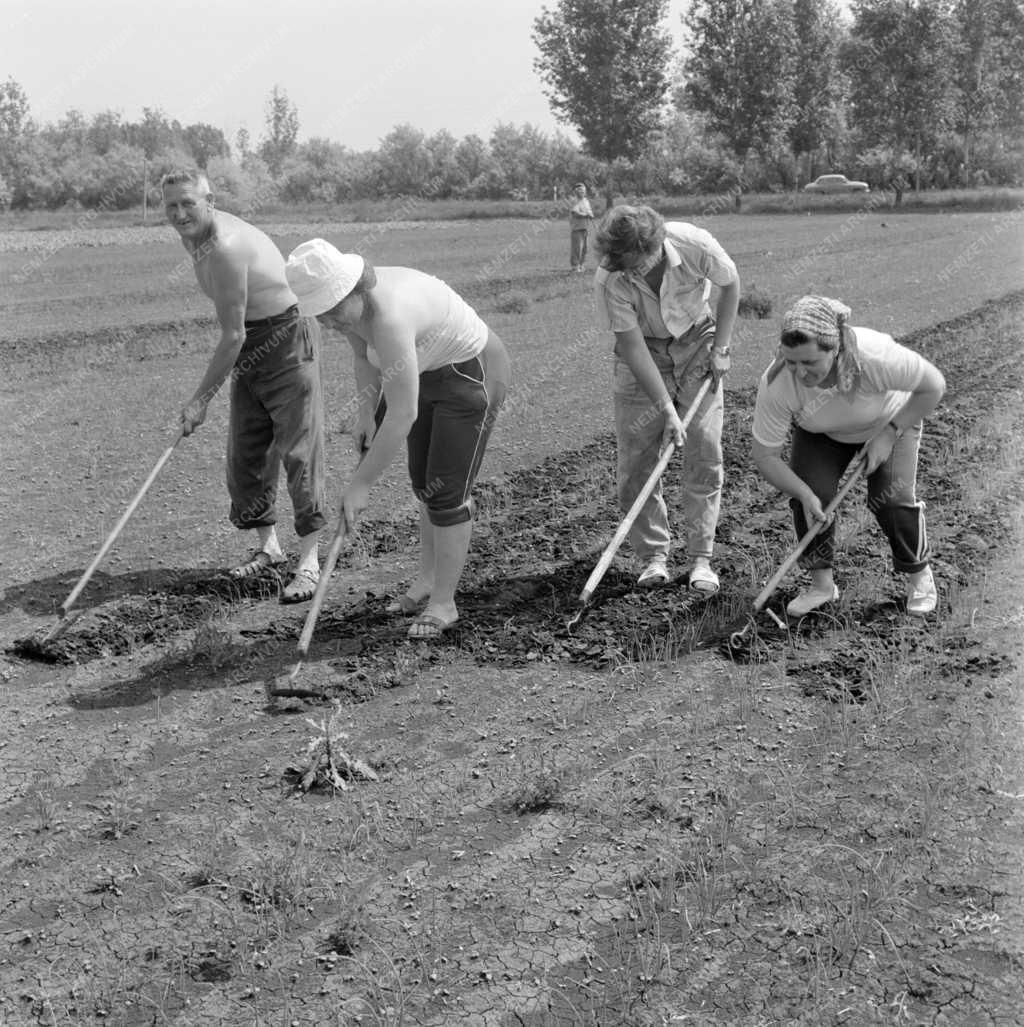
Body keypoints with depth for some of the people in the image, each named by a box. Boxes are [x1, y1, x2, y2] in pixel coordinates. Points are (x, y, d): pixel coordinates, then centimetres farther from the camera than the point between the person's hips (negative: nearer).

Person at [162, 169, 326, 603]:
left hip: (287, 339, -10)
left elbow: (232, 336, -25)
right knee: (245, 450, 10)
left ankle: (309, 559, -3)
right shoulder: (193, 235, 4)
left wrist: (201, 398, -20)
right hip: (250, 347, 10)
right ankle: (269, 546, 23)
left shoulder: (226, 247, -27)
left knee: (298, 449, -8)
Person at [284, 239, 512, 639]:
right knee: (425, 482, 15)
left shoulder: (389, 317, -39)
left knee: (447, 490, -7)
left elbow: (403, 414, -38)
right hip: (428, 374, 9)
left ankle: (443, 602, 3)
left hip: (473, 376, -9)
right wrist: (366, 412, -3)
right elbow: (365, 358, 10)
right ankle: (428, 581, 29)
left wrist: (361, 483, -33)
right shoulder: (350, 302, -12)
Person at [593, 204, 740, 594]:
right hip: (643, 350, 0)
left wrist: (720, 347, -6)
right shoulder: (609, 279, -29)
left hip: (696, 340, 0)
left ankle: (701, 558, 3)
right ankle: (653, 556, 7)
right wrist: (666, 409, -26)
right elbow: (633, 347, -23)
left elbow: (730, 284, -6)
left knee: (705, 452, -6)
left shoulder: (694, 244, -28)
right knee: (635, 456, -7)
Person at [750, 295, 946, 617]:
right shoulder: (777, 383, -36)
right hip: (820, 433, 2)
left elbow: (934, 386, -25)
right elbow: (764, 454, -24)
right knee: (811, 491, -17)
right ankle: (821, 584, 4)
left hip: (892, 420, -2)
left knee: (891, 497, -15)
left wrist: (890, 433, -25)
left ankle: (920, 576, 12)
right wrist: (804, 494, -34)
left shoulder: (874, 355, -43)